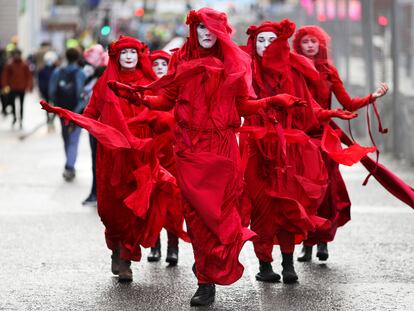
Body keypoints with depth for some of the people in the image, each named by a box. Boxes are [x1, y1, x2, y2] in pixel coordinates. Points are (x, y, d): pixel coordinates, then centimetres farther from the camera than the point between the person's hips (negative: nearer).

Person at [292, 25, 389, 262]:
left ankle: (323, 241, 9)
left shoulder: (328, 71, 9)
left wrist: (373, 97, -6)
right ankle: (307, 244, 4)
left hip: (324, 137, 1)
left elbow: (348, 104, 5)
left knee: (325, 189, -3)